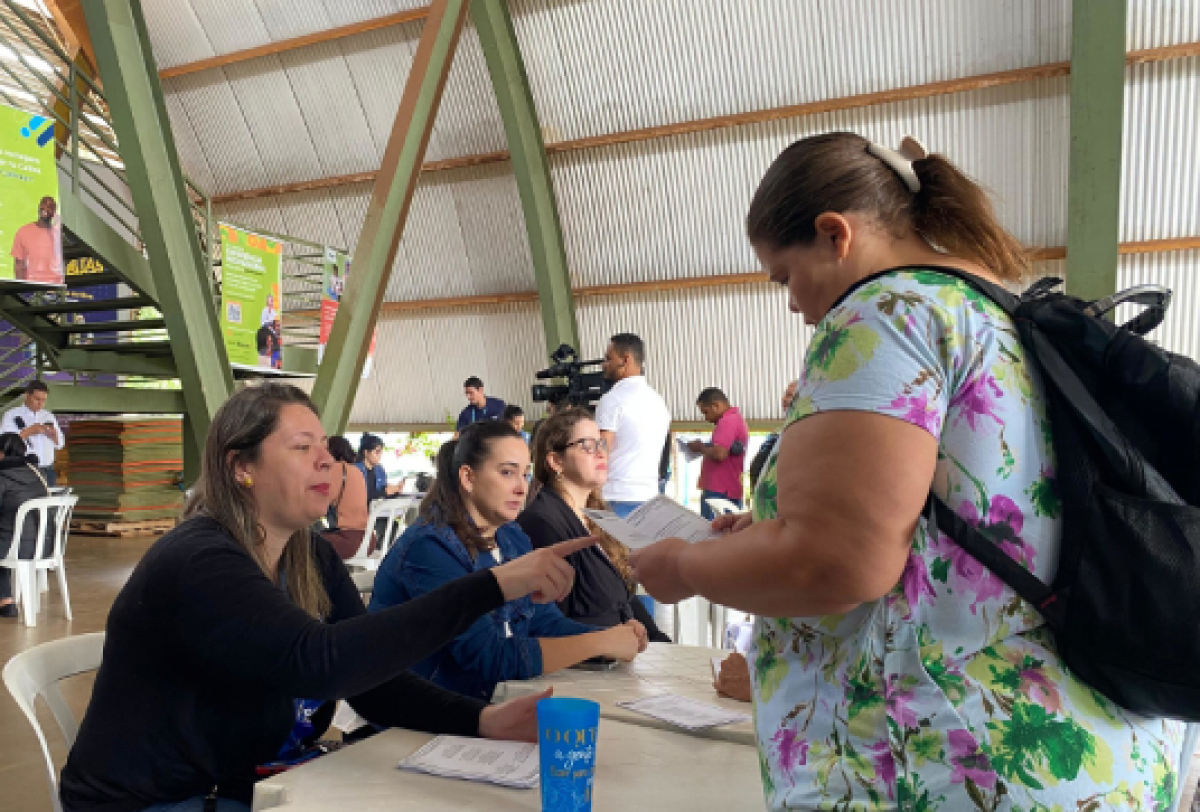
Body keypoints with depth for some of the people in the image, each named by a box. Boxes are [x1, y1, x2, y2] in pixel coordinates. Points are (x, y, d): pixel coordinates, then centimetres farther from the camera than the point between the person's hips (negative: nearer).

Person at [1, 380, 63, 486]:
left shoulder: (48, 416, 15)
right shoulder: (12, 415, 1)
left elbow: (60, 444, 16)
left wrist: (53, 434, -4)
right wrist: (28, 431, -18)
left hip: (48, 470, 4)